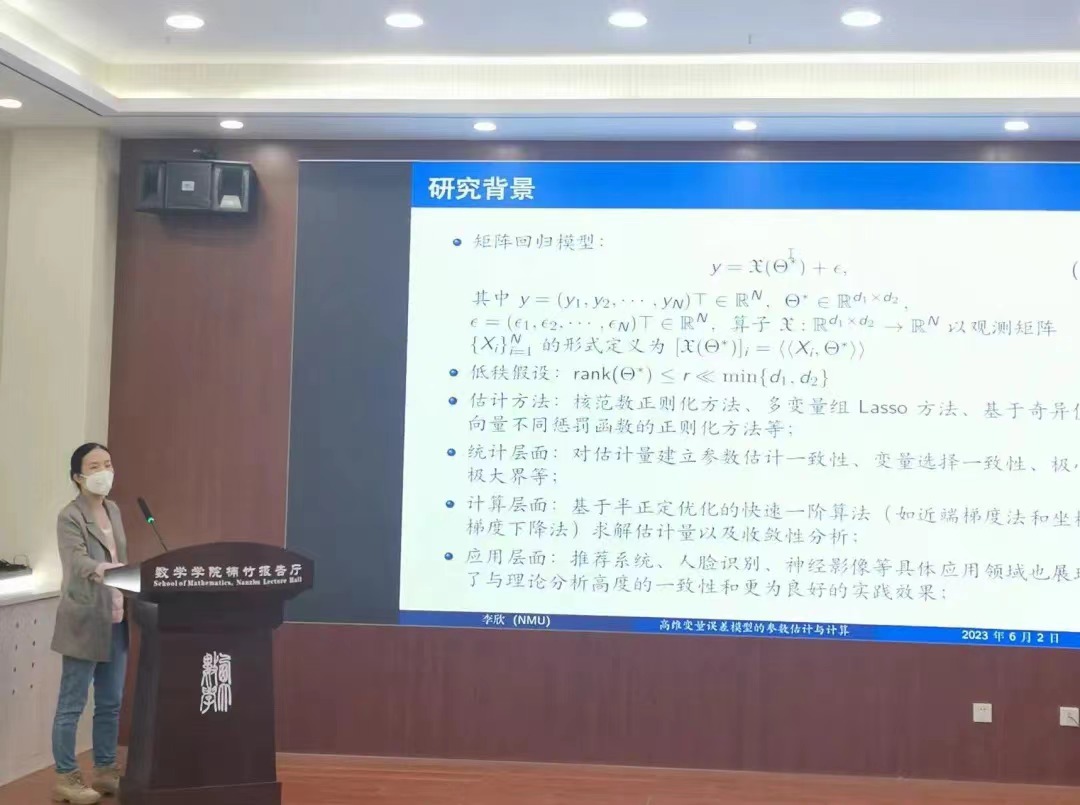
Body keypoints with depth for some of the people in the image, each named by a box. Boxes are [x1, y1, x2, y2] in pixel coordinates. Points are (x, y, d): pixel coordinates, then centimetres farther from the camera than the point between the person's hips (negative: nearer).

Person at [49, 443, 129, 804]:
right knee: (72, 705, 0)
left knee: (110, 703, 13)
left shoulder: (114, 511, 12)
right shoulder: (70, 517, -11)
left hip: (115, 621, 7)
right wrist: (100, 570, -45)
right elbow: (77, 560, -27)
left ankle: (105, 770, 24)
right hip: (84, 623, -7)